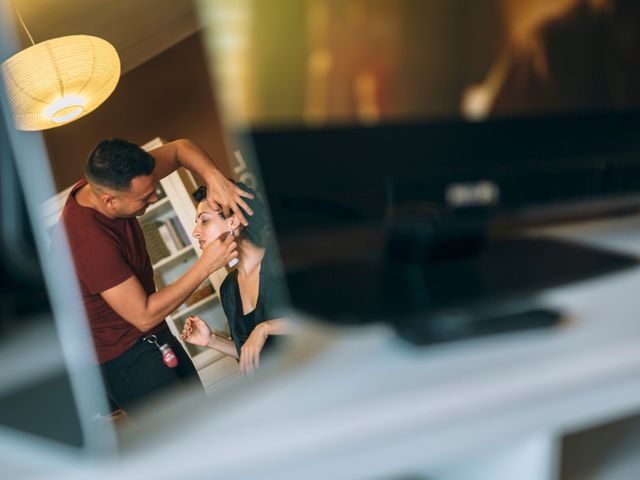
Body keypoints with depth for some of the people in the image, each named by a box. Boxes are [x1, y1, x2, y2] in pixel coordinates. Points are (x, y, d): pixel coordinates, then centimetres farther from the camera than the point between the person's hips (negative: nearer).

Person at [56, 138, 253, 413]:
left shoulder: (107, 183, -10)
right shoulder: (88, 239, -33)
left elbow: (179, 149, 0)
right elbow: (144, 315, -27)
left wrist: (213, 177, -21)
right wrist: (205, 266, -26)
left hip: (155, 337, 9)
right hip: (123, 357, -9)